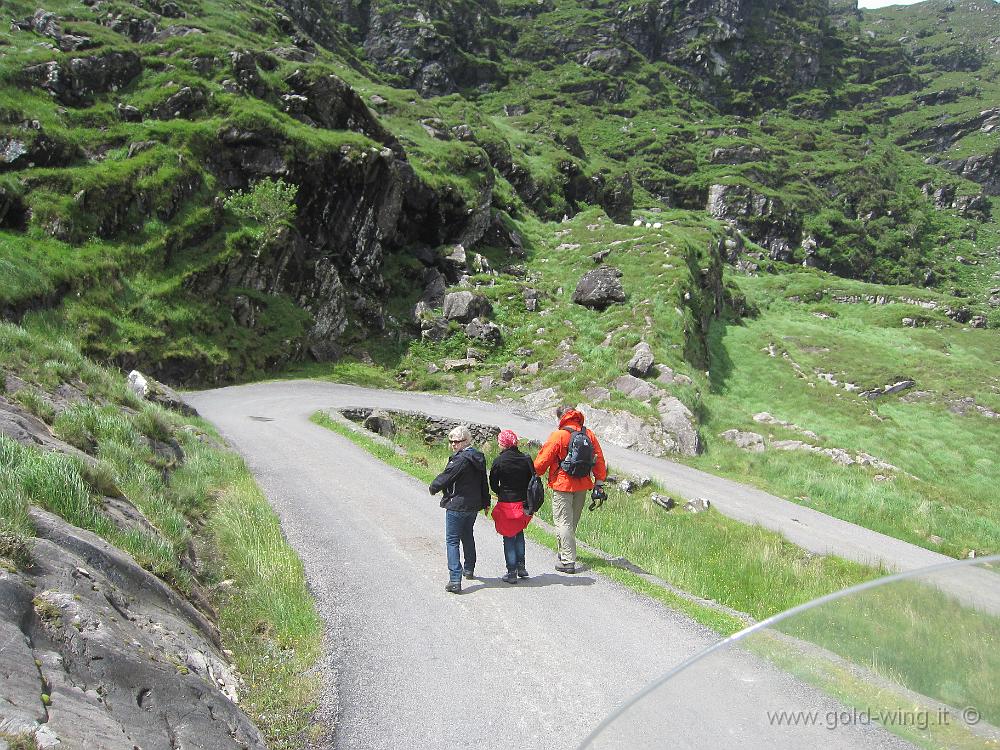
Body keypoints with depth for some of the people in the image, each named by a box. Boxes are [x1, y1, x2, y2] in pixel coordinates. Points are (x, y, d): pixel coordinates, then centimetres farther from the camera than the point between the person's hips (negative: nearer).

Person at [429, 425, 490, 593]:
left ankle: (455, 580, -13)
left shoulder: (460, 459, -21)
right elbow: (484, 482, 16)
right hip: (474, 505, 9)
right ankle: (469, 569, 42)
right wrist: (486, 502, 27)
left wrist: (433, 488, 4)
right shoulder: (478, 457, 7)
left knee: (452, 541, -5)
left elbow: (445, 477, -16)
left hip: (457, 505, -9)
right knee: (468, 537, 26)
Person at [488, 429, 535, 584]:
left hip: (506, 503, -4)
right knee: (519, 533, 23)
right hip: (524, 504, 4)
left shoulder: (499, 461, -12)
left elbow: (493, 484, -5)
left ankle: (512, 572, 8)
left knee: (508, 537, 7)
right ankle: (521, 566, 22)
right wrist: (525, 498, 12)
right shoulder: (526, 459, -3)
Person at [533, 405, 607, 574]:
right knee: (573, 521, 19)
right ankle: (565, 552, 34)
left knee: (563, 522, -2)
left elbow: (542, 460, -8)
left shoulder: (558, 436, -13)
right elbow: (599, 460, 6)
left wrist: (534, 476, 8)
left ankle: (568, 561, -8)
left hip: (563, 485, -6)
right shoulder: (589, 435, 4)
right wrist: (599, 482, 11)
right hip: (582, 486, 6)